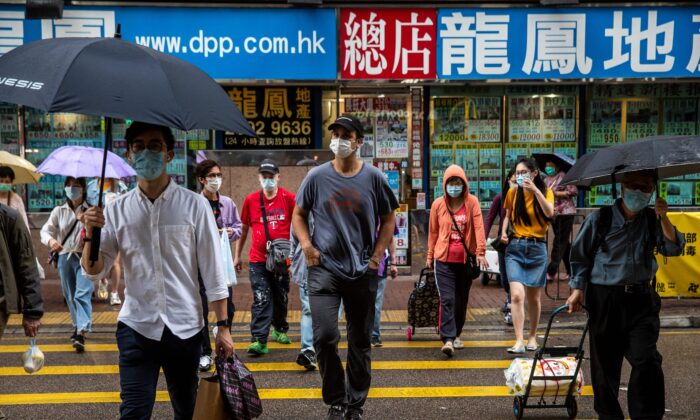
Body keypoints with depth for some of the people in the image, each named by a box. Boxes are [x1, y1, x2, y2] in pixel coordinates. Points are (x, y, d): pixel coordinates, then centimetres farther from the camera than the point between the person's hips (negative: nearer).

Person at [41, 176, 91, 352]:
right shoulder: (59, 211, 7)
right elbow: (46, 230, 1)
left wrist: (86, 222, -22)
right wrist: (50, 240, -22)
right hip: (65, 257, 4)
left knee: (82, 295, -16)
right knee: (70, 296, 14)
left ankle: (82, 333, -25)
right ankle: (77, 326, 32)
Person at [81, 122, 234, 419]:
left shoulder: (194, 205, -1)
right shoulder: (117, 211, 4)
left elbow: (213, 270, -1)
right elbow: (94, 271, 3)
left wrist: (222, 326, -4)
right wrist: (91, 236, -16)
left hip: (186, 328, 0)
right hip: (136, 327, 1)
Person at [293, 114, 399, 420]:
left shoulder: (373, 178, 0)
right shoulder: (317, 177, 1)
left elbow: (388, 220, 8)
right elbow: (299, 214, 11)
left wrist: (377, 255, -1)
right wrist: (306, 245, -4)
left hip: (363, 272, 1)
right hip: (324, 269, -1)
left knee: (360, 341, 10)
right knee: (324, 336, -13)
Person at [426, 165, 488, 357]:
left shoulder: (472, 202, -1)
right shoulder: (438, 204, 1)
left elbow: (478, 227, -8)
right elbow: (433, 232, 10)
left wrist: (481, 252, -17)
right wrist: (430, 256, 15)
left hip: (466, 259, 1)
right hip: (444, 259, -1)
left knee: (462, 299, 12)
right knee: (447, 299, -12)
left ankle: (456, 334, 29)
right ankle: (448, 339, -17)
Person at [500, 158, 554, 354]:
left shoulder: (545, 192, 1)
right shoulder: (512, 193, 5)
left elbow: (550, 213, -17)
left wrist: (535, 190, -23)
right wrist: (503, 232, -3)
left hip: (537, 248, 0)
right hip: (515, 247, 0)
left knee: (534, 297, 10)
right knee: (517, 295, -15)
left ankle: (533, 336, 29)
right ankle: (519, 341, -16)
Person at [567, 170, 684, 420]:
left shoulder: (652, 220, 6)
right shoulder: (600, 219, -2)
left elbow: (673, 249, -2)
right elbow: (580, 256, 4)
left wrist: (664, 219, -12)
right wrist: (577, 289, -3)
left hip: (641, 299, 1)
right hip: (605, 299, -1)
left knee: (646, 359, -10)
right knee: (605, 363, 7)